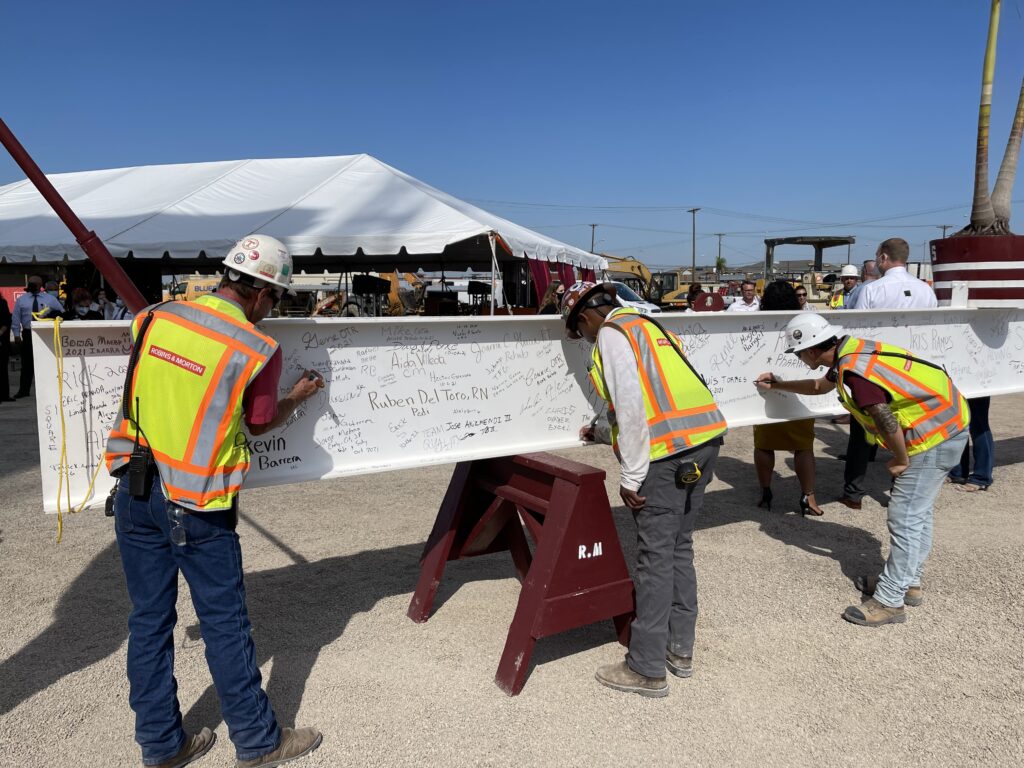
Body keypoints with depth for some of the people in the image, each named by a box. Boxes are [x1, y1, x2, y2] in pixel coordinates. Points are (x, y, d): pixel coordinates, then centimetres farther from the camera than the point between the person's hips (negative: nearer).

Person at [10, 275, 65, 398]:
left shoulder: (50, 299, 4)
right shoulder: (21, 300, 6)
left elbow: (62, 313, 7)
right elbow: (16, 319, 6)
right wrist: (16, 334, 1)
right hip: (28, 334, 1)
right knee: (27, 362, 5)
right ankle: (24, 390, 12)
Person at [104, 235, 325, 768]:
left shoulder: (153, 318, 0)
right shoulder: (259, 350, -13)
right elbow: (259, 423, 1)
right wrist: (298, 396, 19)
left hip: (133, 491, 5)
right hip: (195, 506, -5)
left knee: (149, 619, 16)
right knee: (224, 624, 9)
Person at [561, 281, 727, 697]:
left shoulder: (612, 333, -4)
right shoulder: (650, 327, 23)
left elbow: (631, 405, -16)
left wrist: (630, 476, -12)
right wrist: (603, 434, 37)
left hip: (667, 454, -9)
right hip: (704, 442, 9)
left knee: (656, 557, -1)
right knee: (680, 549, 17)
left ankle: (646, 669, 9)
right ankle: (680, 649, 28)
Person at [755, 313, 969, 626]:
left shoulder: (854, 371, -26)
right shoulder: (849, 353, 5)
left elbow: (886, 421, -26)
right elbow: (820, 386, 25)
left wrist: (901, 461, -10)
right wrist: (778, 385, 32)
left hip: (935, 433, -10)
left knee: (904, 517, -5)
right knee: (917, 511, 19)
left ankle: (890, 601, 4)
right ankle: (908, 582, 33)